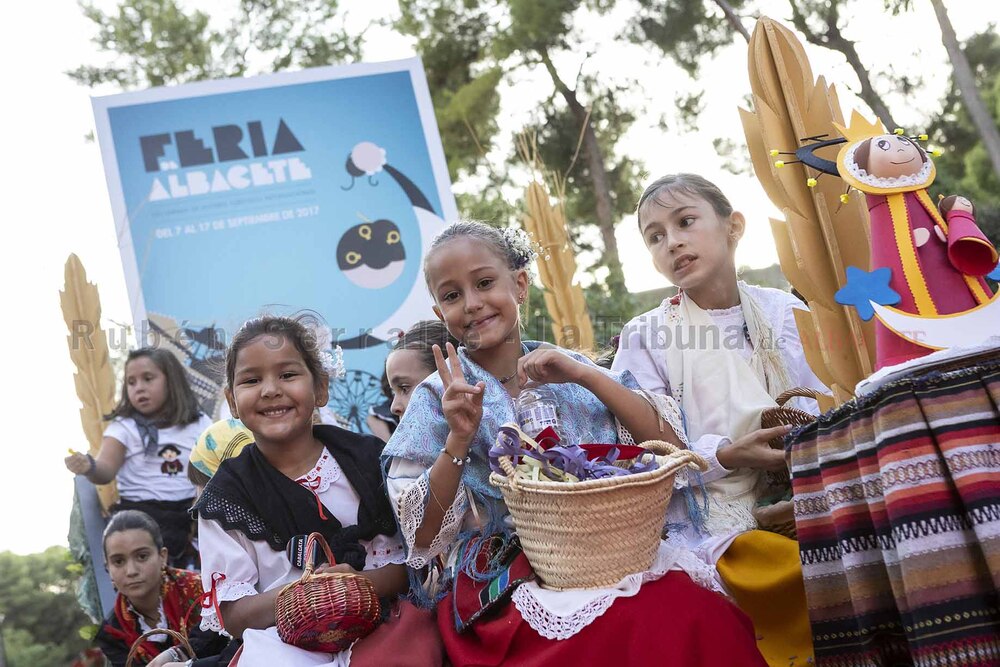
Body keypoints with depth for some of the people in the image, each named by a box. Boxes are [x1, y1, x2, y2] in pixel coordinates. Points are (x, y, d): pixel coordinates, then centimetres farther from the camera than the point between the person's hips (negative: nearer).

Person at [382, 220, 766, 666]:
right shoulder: (438, 399, 5)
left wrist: (585, 375, -7)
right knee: (642, 623, -31)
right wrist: (458, 439, -16)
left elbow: (670, 446, 2)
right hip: (504, 590, -3)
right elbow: (423, 538, -2)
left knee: (703, 614, -27)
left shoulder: (572, 368, 11)